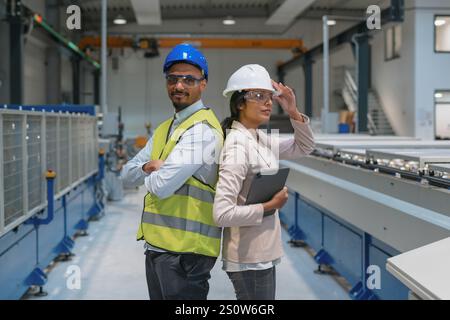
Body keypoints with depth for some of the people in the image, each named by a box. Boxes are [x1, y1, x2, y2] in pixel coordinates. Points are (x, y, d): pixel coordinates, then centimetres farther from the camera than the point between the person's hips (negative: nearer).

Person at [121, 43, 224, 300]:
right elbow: (128, 175, 13)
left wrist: (150, 175, 0)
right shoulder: (164, 129, 15)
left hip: (184, 250, -9)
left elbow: (162, 186, -22)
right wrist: (148, 168, -8)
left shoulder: (202, 129, -15)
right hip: (157, 246, 9)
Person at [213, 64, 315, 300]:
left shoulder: (260, 139, 5)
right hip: (249, 258, -9)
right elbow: (222, 214, -26)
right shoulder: (237, 146, -21)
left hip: (262, 253, 9)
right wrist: (269, 207, -16)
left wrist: (294, 113, 2)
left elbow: (304, 147, 18)